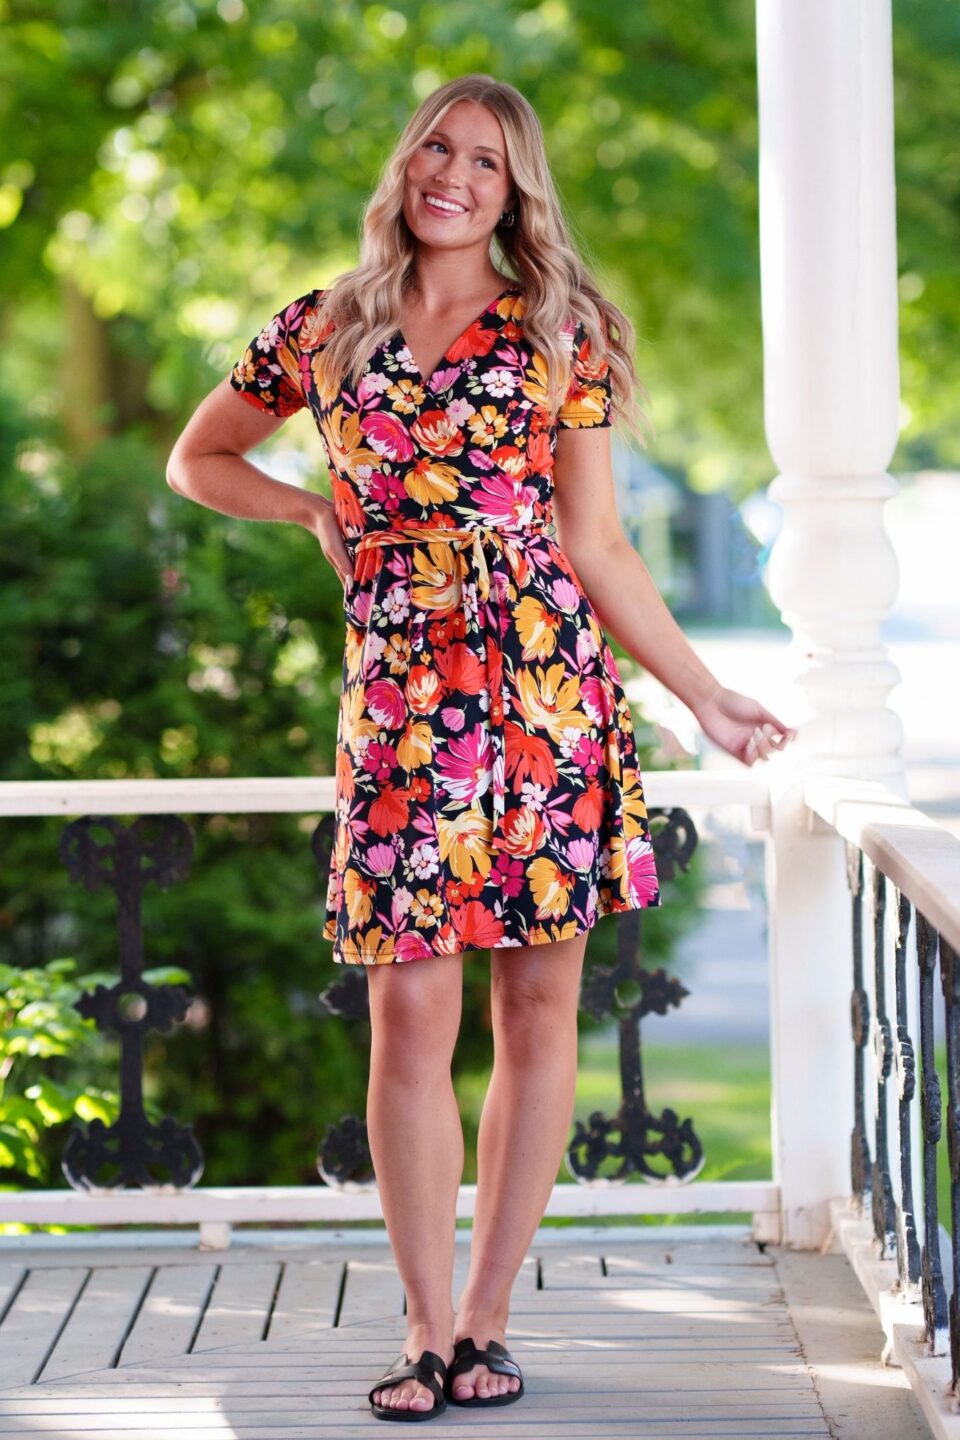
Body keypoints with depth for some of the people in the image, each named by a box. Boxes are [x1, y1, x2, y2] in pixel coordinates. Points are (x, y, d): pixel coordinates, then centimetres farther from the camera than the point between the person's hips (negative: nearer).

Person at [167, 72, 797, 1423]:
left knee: (540, 1010, 1)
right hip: (402, 695, 0)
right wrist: (319, 511, 10)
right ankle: (430, 1331, 5)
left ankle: (485, 1321, 11)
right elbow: (199, 460, 25)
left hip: (552, 690, 0)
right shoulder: (323, 332, 11)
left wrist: (705, 694, 5)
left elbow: (598, 545, 8)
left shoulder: (561, 337, 8)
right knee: (412, 1018, -4)